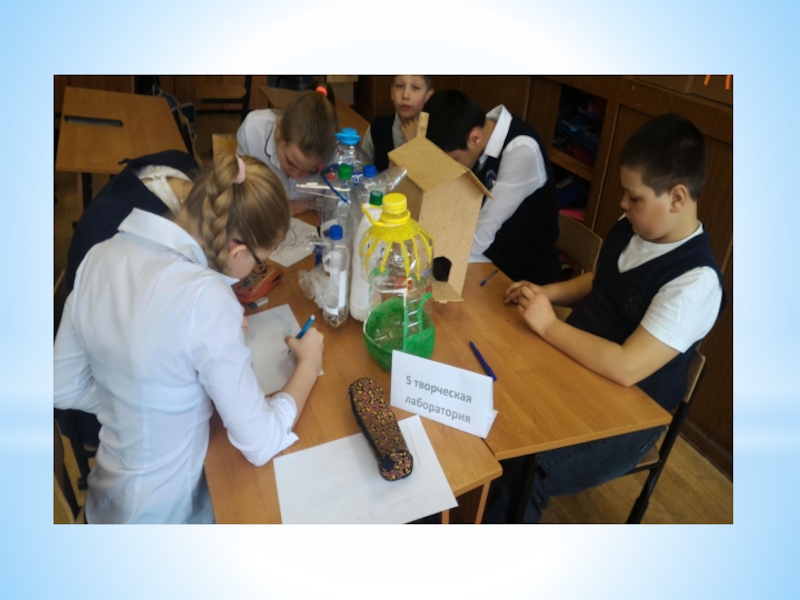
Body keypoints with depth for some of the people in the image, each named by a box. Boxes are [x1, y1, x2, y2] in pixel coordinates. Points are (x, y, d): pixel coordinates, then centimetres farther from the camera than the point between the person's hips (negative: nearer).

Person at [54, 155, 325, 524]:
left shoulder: (101, 256, -10)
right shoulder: (205, 298, -32)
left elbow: (64, 390, 2)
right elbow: (261, 445, -24)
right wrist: (309, 364, -8)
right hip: (165, 513, -7)